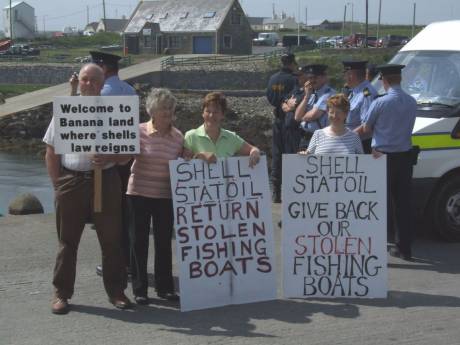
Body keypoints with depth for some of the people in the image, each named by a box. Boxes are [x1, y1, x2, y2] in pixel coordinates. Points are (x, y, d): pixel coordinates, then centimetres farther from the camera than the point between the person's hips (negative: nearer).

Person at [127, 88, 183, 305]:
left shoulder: (178, 137, 1)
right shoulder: (139, 132, -7)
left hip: (166, 195, 2)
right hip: (139, 193, -2)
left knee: (164, 241, 9)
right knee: (140, 240, 5)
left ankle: (164, 287, 21)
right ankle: (139, 289, 14)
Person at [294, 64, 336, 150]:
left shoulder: (329, 94, -11)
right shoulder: (312, 94, 12)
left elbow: (313, 115, -19)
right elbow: (297, 117, 5)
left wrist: (303, 117, 3)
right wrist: (307, 95, -2)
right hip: (305, 139, 8)